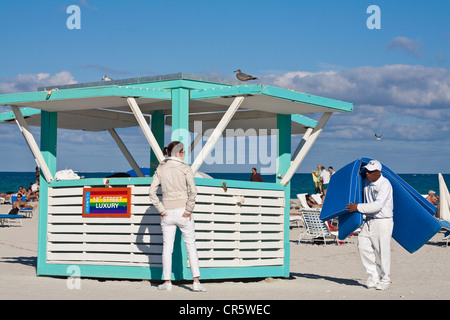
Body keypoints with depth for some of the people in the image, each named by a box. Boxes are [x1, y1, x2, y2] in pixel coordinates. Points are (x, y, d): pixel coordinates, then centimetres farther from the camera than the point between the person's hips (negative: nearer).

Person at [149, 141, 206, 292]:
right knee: (191, 245, 5)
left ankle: (167, 281, 11)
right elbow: (193, 191, -15)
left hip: (167, 213, 3)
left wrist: (162, 210, 1)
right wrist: (188, 210, -8)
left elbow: (152, 192, -1)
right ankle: (196, 281, 0)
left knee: (167, 247, 10)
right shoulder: (185, 168, -5)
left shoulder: (160, 169, 5)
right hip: (182, 212, -3)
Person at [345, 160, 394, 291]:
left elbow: (378, 205, -23)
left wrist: (358, 207, -20)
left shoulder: (385, 184, -15)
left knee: (383, 251, -2)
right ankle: (374, 274, 8)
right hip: (369, 220, 7)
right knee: (363, 245, -4)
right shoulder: (366, 181, 8)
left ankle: (385, 280, 11)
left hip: (383, 222, -7)